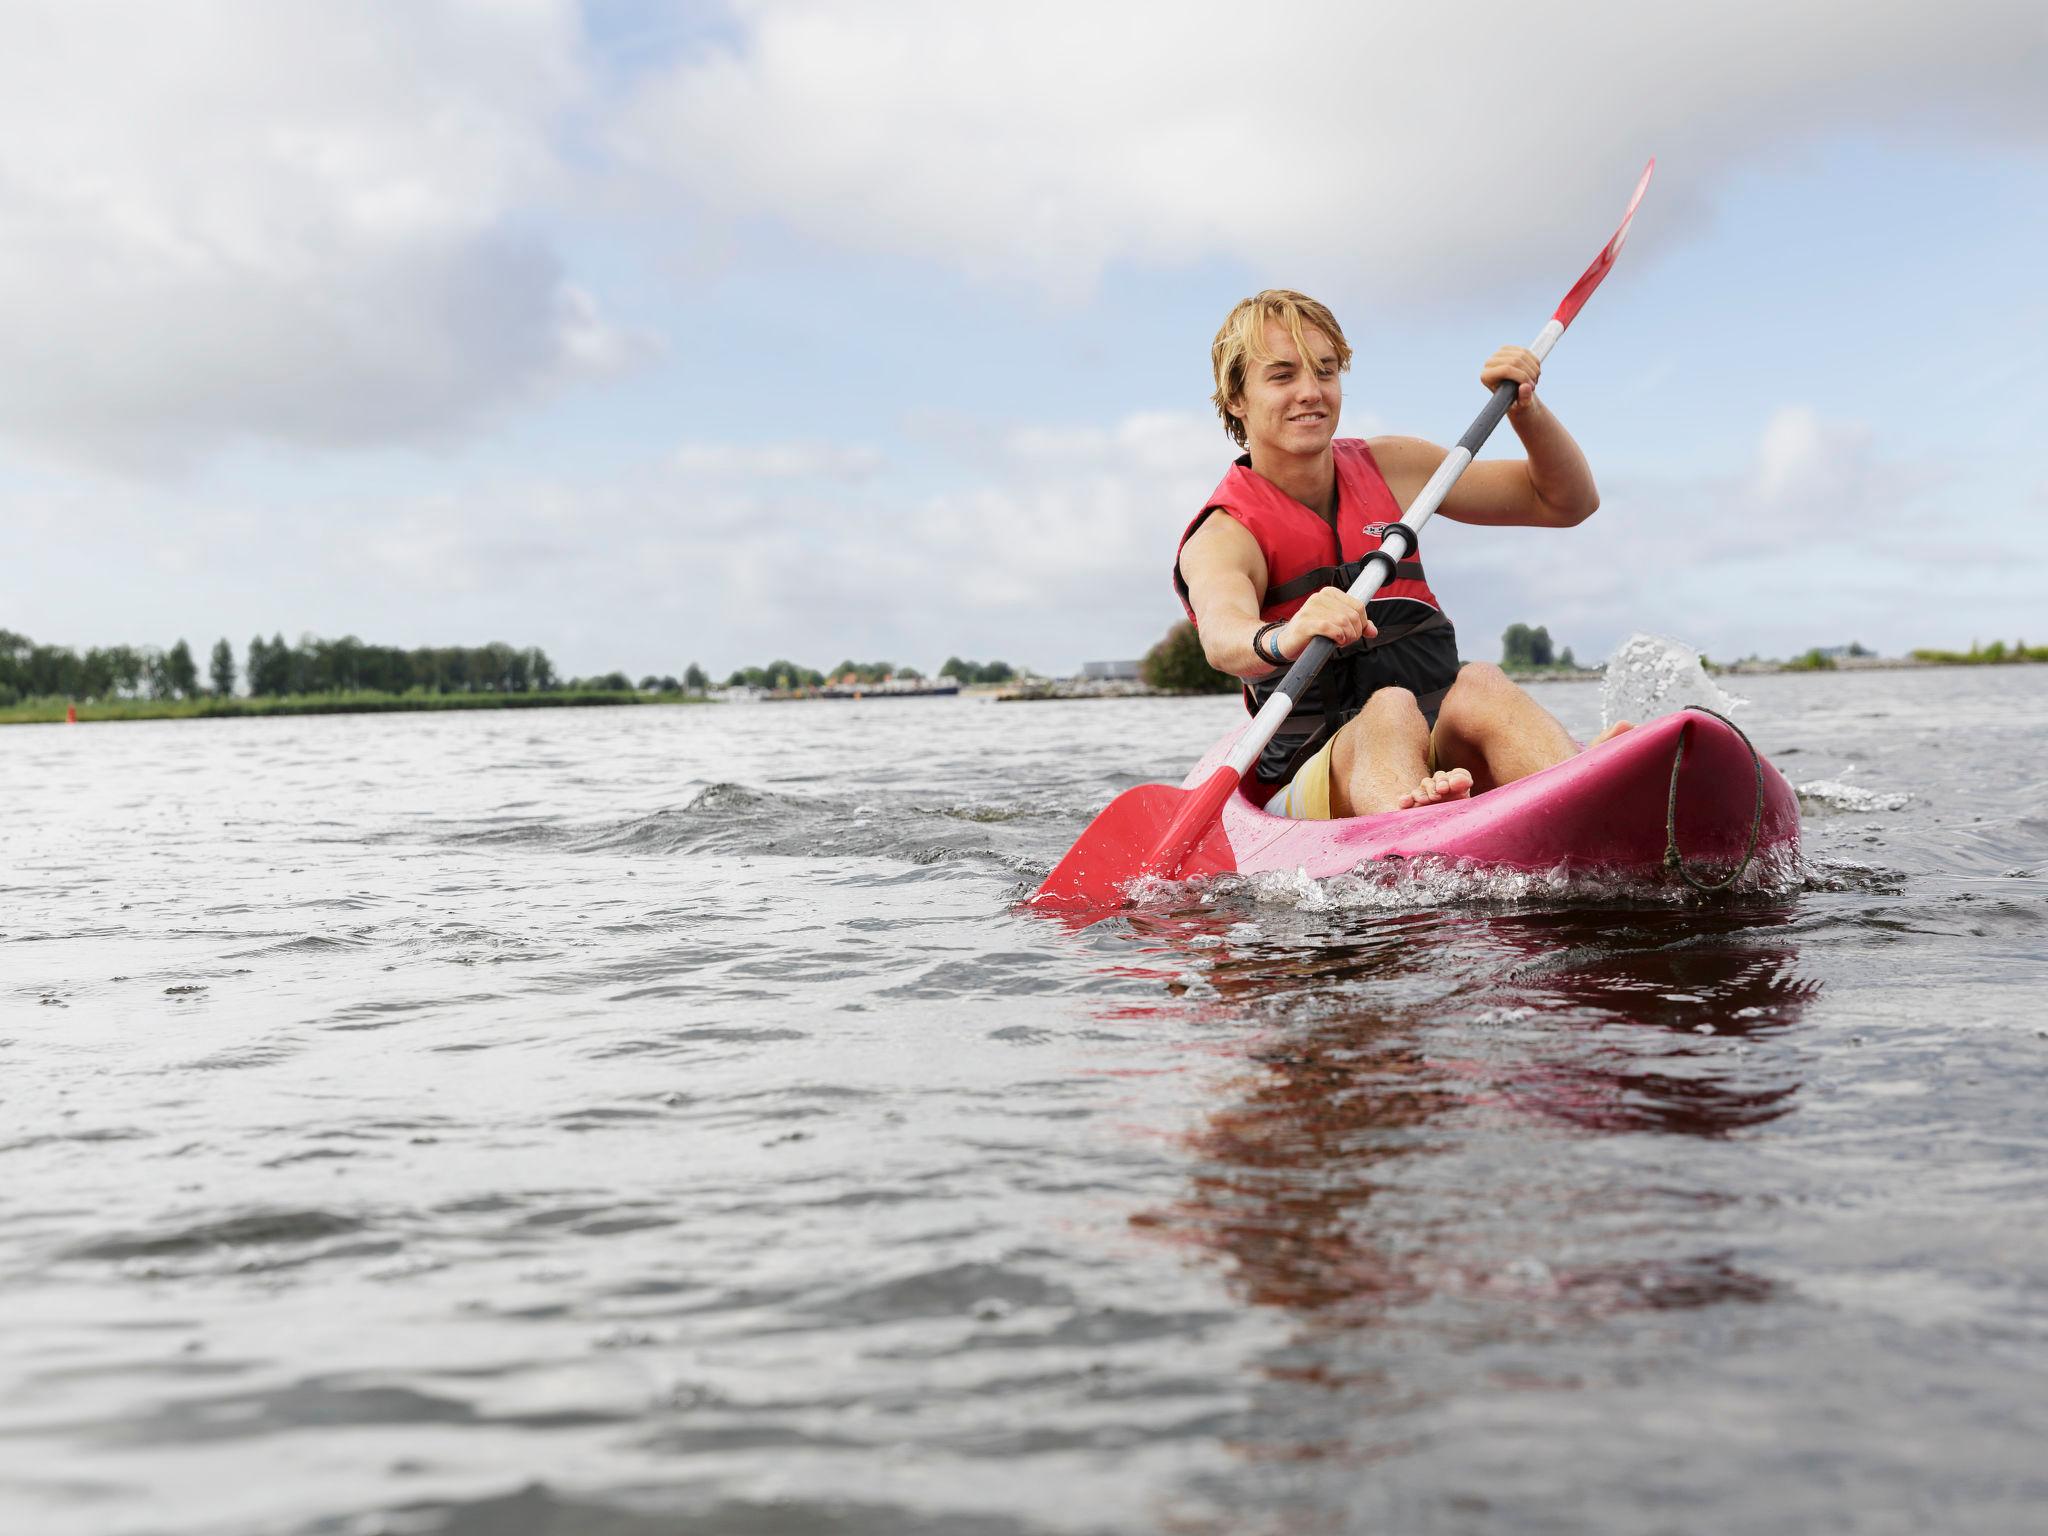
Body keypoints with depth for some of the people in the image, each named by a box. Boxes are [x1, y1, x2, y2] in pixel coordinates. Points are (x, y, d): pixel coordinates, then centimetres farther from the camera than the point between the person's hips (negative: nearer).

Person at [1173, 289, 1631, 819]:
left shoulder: (1392, 468, 15)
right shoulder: (1222, 538, -2)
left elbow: (1567, 502, 19)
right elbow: (1223, 637, -27)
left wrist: (1524, 409, 0)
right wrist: (1284, 639, -50)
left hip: (1448, 766, 4)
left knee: (1478, 685, -29)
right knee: (1389, 709, -35)